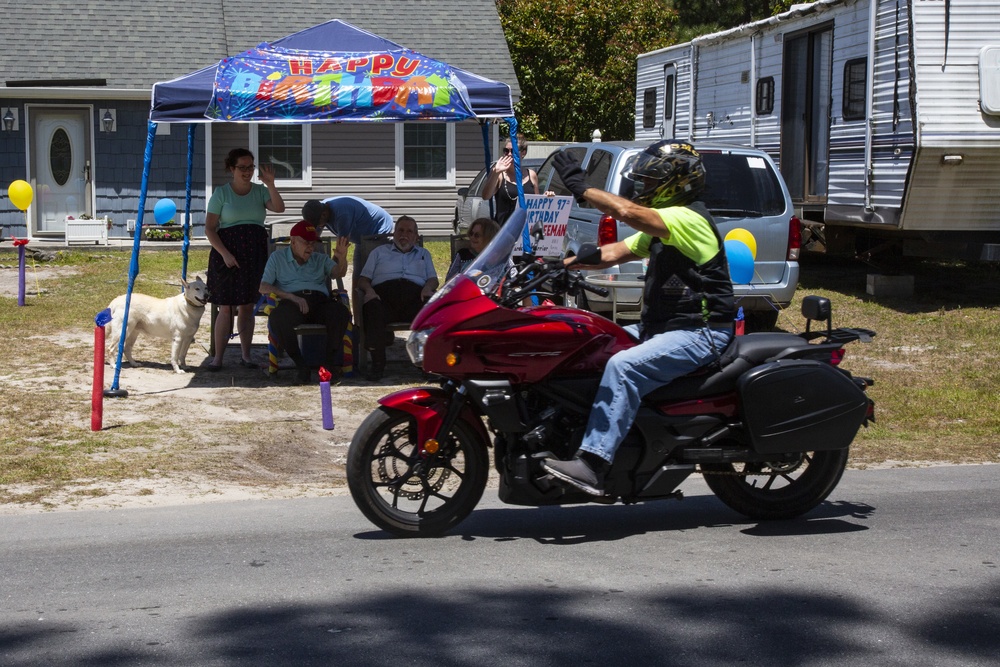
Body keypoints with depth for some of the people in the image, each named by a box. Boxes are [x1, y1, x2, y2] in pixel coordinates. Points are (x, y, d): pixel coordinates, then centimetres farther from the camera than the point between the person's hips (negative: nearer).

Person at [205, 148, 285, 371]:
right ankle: (218, 357, 2)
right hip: (227, 252, -2)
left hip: (254, 252, 2)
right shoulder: (221, 193, 1)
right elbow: (210, 228, -2)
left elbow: (279, 208, -9)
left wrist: (270, 184, -20)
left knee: (246, 306, 4)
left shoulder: (260, 191, 9)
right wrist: (225, 254, -12)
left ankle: (246, 355, 11)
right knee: (226, 307, -4)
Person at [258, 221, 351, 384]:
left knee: (341, 312, -32)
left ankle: (329, 361, -22)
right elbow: (264, 287, 5)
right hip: (291, 302, -2)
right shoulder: (278, 257, 17)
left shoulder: (320, 259, 26)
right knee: (279, 318, -38)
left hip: (320, 300, 2)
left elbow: (338, 273, 7)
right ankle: (300, 363, -24)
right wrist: (292, 297, -10)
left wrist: (342, 258, -17)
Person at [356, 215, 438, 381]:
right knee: (372, 307, -37)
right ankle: (377, 363, -36)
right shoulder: (379, 252, 30)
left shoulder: (423, 254, 34)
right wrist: (368, 290, -3)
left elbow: (433, 279, 21)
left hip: (415, 295, 0)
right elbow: (363, 279, 21)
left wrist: (428, 288, -4)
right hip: (384, 294, 0)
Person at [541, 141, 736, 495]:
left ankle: (592, 463, -36)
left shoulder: (688, 218, -14)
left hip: (700, 333, -11)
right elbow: (613, 252, 16)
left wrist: (579, 186, -19)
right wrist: (561, 264, 5)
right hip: (661, 326, 11)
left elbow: (627, 211, -27)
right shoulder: (662, 226, 19)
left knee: (623, 366, -30)